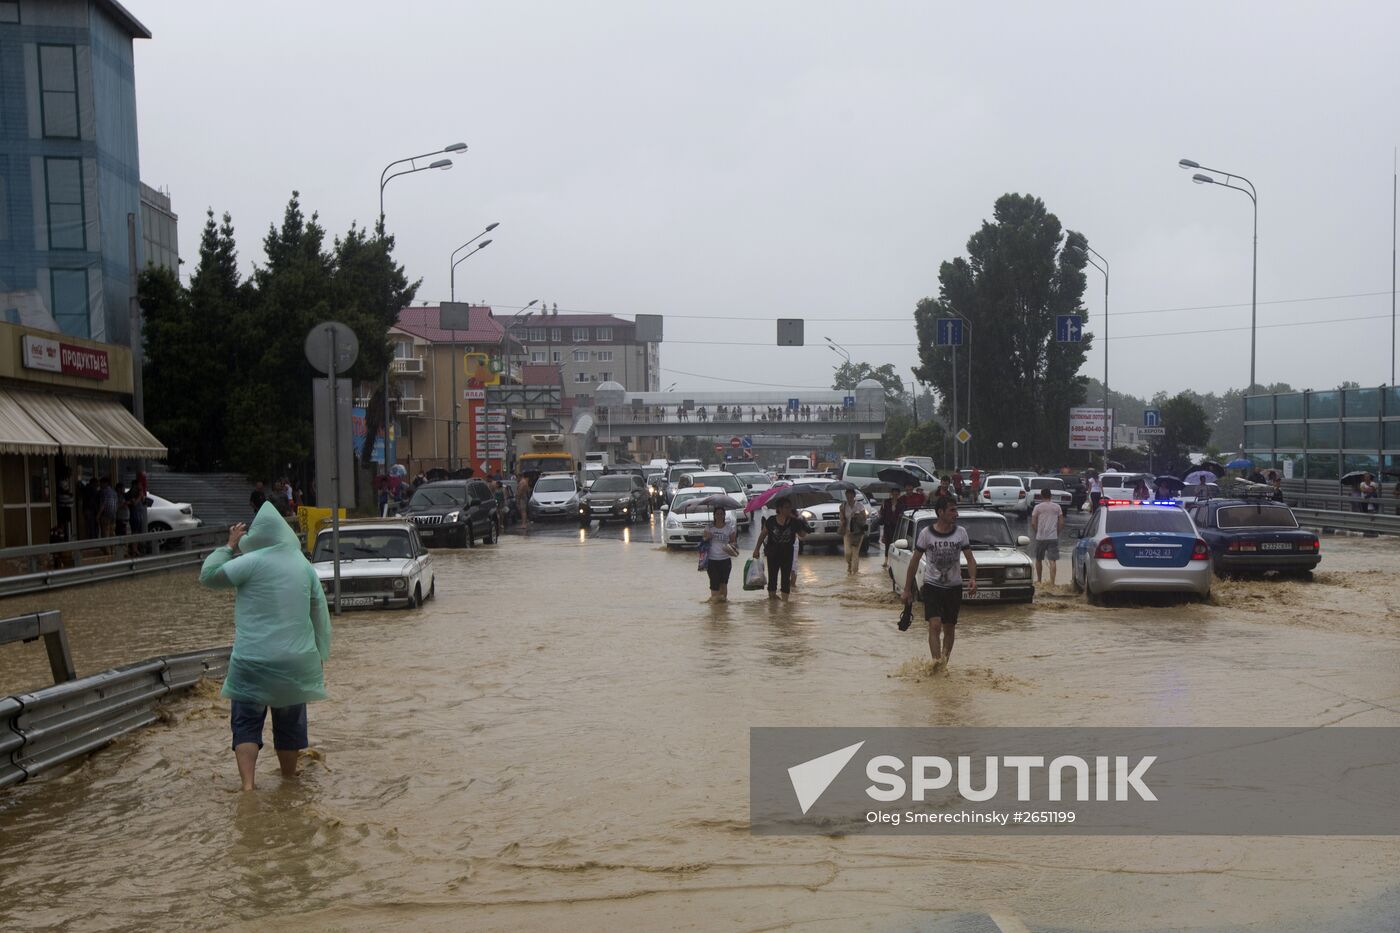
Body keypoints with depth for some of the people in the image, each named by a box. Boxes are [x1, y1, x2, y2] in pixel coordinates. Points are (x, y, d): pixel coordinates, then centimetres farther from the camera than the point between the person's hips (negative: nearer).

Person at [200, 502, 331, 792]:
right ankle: (289, 780, 30)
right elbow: (321, 614, 8)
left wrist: (229, 545, 5)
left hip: (253, 662, -4)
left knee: (246, 724, 5)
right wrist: (321, 654, 14)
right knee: (289, 724, 17)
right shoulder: (303, 565, 5)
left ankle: (248, 785, -9)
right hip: (296, 662, 4)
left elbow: (208, 575, -3)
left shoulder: (252, 562, -11)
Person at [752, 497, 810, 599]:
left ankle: (785, 599, 9)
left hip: (787, 554, 1)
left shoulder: (794, 522, -4)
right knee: (772, 577, 3)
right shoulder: (771, 521, -6)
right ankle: (772, 595, 13)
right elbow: (763, 535, 2)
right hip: (773, 554, -1)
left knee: (786, 577, 4)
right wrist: (757, 549, 2)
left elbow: (802, 535, -8)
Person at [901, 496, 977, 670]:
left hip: (954, 587, 2)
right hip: (932, 585, -2)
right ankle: (936, 660, -26)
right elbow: (914, 561, 0)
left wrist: (973, 579, -20)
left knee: (949, 628, 9)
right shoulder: (926, 533, -6)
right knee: (934, 624, -17)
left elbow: (970, 559, 0)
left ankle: (944, 663, 22)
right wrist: (907, 589, 0)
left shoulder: (961, 532, 0)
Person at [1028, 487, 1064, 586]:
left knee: (1038, 559, 17)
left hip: (1040, 537, -1)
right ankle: (1052, 583, -12)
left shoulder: (1038, 507, -2)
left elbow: (1033, 523, -5)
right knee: (1052, 561, -4)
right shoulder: (1057, 507, 5)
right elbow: (1061, 523, 3)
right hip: (1053, 537, 1)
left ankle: (1038, 580, 28)